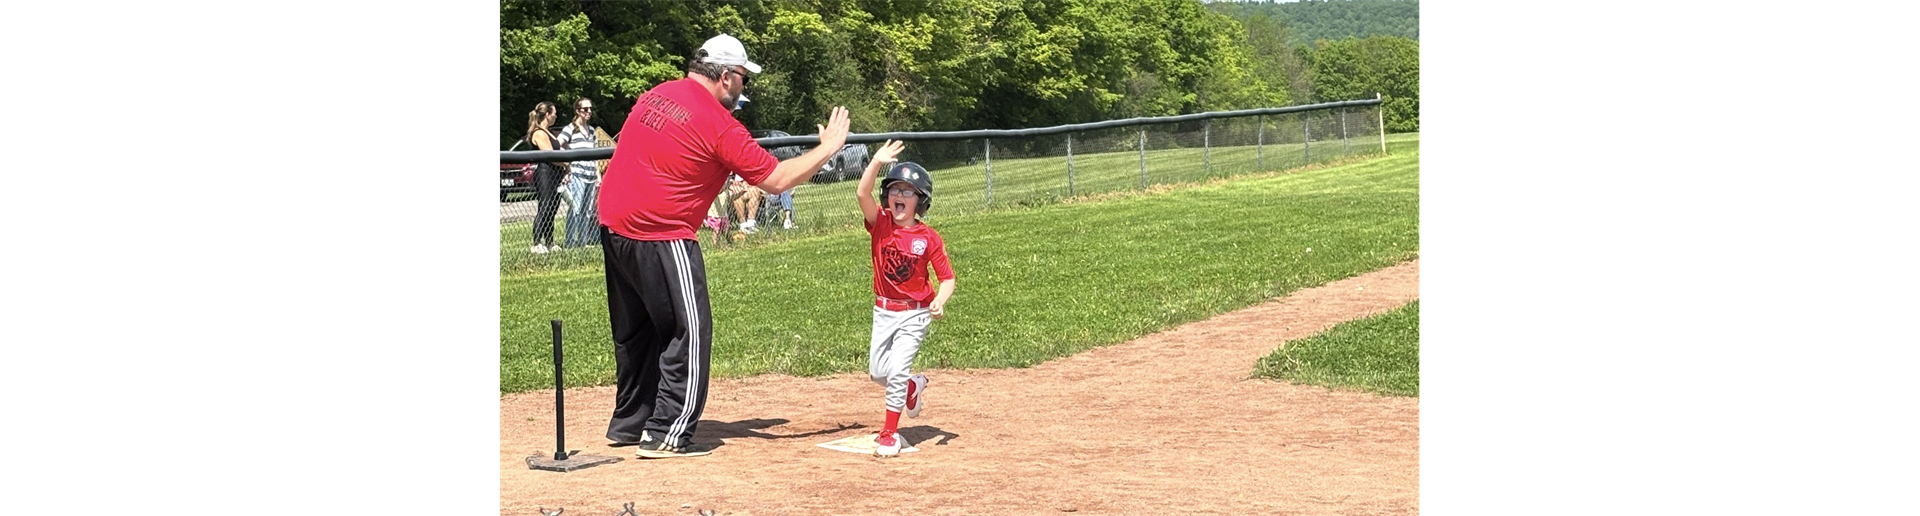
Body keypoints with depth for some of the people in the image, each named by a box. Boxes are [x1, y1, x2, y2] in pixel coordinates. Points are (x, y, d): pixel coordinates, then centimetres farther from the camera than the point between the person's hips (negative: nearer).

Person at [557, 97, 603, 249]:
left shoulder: (592, 130, 18)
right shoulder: (570, 129, -3)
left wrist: (598, 174, 19)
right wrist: (565, 168, -13)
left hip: (591, 176, 7)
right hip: (576, 175, -6)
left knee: (587, 211, 8)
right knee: (575, 209, -9)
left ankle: (584, 240, 12)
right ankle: (570, 241, -6)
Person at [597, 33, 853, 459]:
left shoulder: (653, 96, 9)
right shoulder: (719, 124, -13)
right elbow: (776, 180, -11)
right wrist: (827, 149, -1)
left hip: (612, 224, 9)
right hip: (661, 236, -9)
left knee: (635, 330, 20)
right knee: (690, 330, -1)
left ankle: (629, 423, 29)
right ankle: (667, 436, -4)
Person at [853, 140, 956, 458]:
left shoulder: (929, 238, -12)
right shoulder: (880, 223, -7)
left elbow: (947, 278, -9)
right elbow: (862, 193, -25)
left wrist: (940, 302, -29)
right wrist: (878, 160, -35)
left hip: (915, 314, -4)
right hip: (883, 311, 4)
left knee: (897, 371, -13)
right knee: (877, 373, 11)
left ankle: (890, 433, 1)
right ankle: (914, 386, 42)